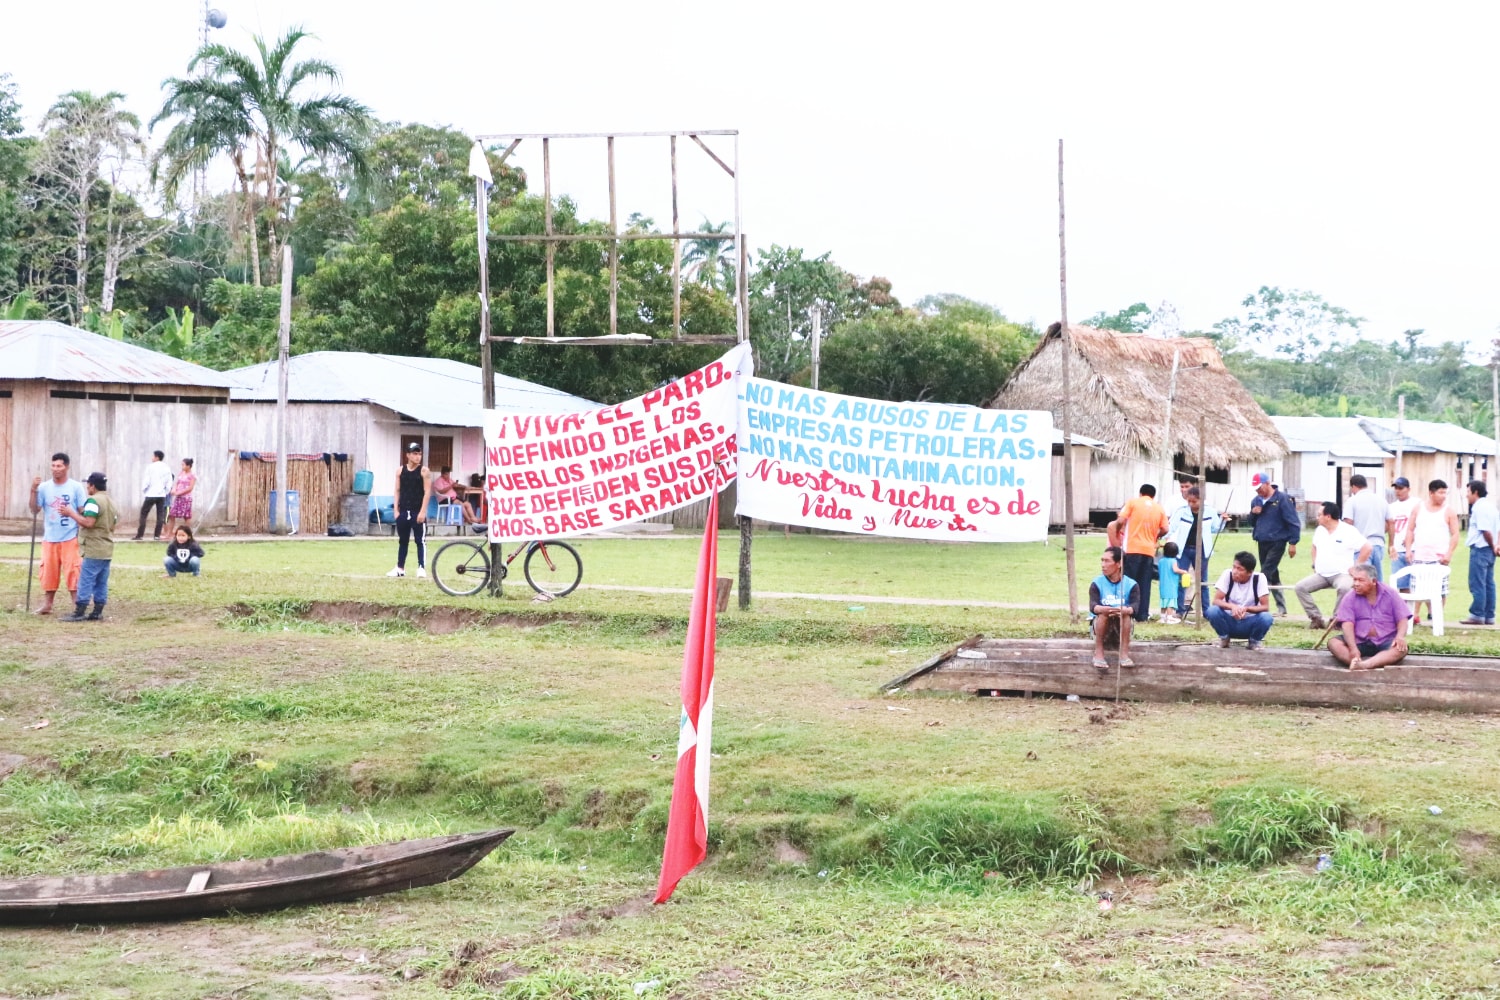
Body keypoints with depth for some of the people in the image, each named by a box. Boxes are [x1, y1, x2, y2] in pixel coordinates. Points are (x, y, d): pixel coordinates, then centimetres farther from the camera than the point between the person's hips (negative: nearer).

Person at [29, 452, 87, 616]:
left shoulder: (76, 487, -2)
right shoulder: (44, 487, 3)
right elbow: (34, 510, 0)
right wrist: (34, 491, -10)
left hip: (70, 538, -3)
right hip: (49, 538, 3)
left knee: (72, 572, -4)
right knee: (48, 571, 7)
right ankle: (47, 605, 17)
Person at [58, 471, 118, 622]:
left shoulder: (93, 501, -13)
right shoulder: (111, 502, 16)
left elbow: (88, 523, -24)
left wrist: (72, 513, -14)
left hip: (93, 550, -9)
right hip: (107, 549, 9)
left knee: (86, 581, -7)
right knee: (101, 582, 8)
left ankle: (79, 613, -8)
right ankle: (98, 612, 9)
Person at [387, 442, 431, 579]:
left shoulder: (424, 471, -4)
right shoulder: (400, 471, 7)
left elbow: (427, 492, -8)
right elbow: (397, 491, 10)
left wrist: (422, 511, -14)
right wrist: (396, 510, 3)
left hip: (417, 512, -4)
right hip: (403, 511, 4)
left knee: (420, 541, -3)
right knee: (403, 541, 12)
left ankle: (421, 568, -2)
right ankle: (400, 568, 18)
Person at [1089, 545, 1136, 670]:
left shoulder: (1131, 584, -9)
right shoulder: (1097, 583, -9)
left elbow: (1135, 607, -24)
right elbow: (1093, 606, -25)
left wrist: (1125, 610, -49)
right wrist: (1105, 609, -49)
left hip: (1122, 624, 0)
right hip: (1099, 623, 0)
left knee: (1126, 613, -31)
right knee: (1103, 612, -32)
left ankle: (1124, 654, -30)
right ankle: (1098, 653, -28)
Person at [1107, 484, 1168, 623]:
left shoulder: (1132, 502, 4)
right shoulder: (1159, 508, 12)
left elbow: (1120, 521, -6)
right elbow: (1164, 530, 5)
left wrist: (1117, 534, 13)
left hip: (1133, 549, -2)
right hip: (1149, 550, 2)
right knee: (1144, 584, 5)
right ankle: (1143, 615, 2)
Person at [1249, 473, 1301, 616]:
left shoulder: (1282, 499, -10)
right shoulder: (1256, 501, 11)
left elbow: (1293, 522, -11)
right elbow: (1251, 522, 19)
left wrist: (1293, 543, -14)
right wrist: (1253, 513, -3)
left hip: (1277, 543, -7)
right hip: (1262, 543, 7)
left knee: (1265, 574, -14)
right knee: (1273, 577, 12)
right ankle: (1281, 608, 19)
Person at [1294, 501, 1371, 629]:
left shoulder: (1349, 531, -10)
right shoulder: (1320, 530, 10)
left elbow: (1366, 548, -13)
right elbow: (1315, 547, 29)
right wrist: (1314, 565, 15)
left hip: (1341, 574, -6)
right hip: (1320, 575, 6)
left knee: (1344, 588, -39)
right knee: (1300, 587, -14)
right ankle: (1316, 618, -9)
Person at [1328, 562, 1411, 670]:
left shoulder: (1390, 593, 2)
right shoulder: (1350, 597, -1)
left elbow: (1403, 619, 0)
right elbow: (1347, 624, -12)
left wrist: (1400, 636, -22)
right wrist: (1353, 648, -28)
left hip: (1385, 642, 0)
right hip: (1359, 642, 1)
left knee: (1401, 649, -32)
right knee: (1333, 643, -26)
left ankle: (1363, 665, -52)